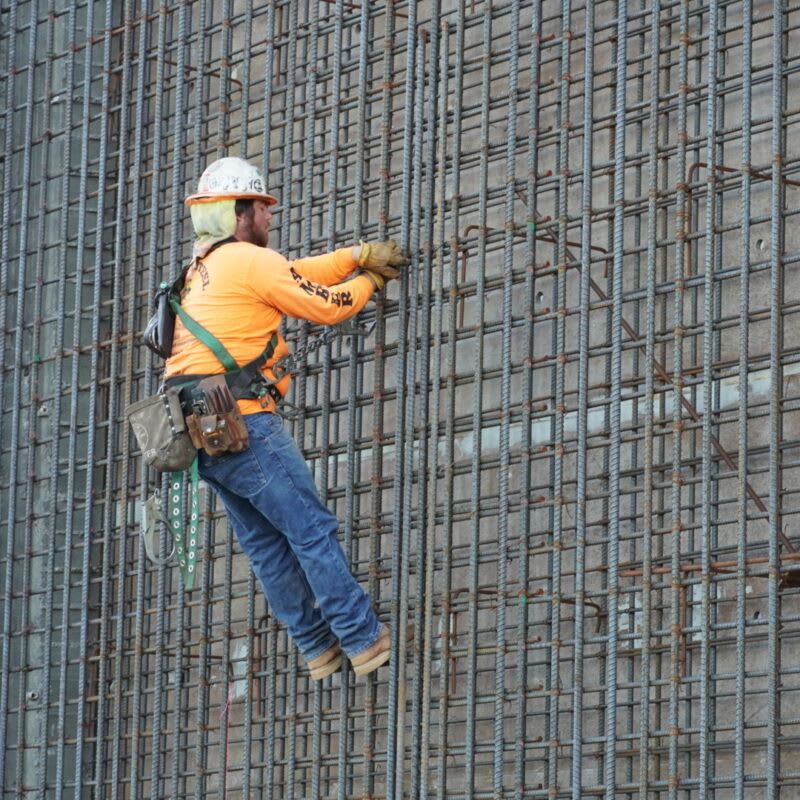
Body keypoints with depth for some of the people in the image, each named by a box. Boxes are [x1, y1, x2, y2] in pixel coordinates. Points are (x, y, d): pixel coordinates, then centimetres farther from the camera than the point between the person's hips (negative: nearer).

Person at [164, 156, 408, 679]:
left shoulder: (202, 270, 22)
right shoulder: (250, 261, -6)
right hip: (242, 421, -9)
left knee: (266, 542, 11)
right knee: (312, 529, -5)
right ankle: (365, 641, -4)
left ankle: (318, 648, 16)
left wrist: (358, 254, 26)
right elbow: (326, 306, -1)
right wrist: (368, 284, 19)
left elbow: (299, 275, 27)